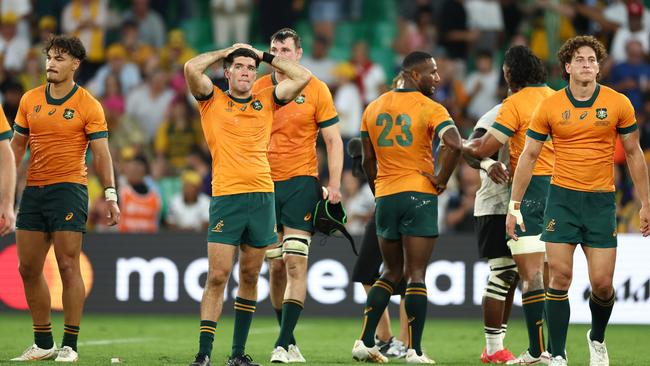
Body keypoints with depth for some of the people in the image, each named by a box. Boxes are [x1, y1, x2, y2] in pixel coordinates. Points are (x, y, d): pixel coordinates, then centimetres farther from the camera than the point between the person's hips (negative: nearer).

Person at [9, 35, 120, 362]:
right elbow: (17, 145, 15)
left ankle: (69, 346, -3)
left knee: (68, 266, -8)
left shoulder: (88, 105, -3)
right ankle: (43, 344, 14)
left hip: (69, 188, -5)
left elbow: (101, 152, -5)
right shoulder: (29, 100, 10)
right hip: (33, 190, 5)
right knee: (28, 268, 5)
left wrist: (110, 194, -14)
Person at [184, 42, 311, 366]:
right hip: (226, 196, -3)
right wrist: (226, 51, 5)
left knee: (250, 277, 7)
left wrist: (264, 56, 13)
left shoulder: (266, 101, 14)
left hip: (262, 196, 3)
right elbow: (191, 68, -9)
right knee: (217, 276, -9)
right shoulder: (212, 101, 6)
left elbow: (303, 77, 9)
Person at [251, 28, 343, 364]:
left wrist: (334, 185, -9)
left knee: (295, 263, -12)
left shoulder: (315, 89, -2)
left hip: (301, 181, -3)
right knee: (276, 266, 4)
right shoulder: (258, 89, 6)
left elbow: (333, 140, 0)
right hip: (266, 184, 3)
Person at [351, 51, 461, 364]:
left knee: (391, 272, 16)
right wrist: (441, 180, -10)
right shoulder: (430, 109, -7)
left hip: (385, 197, 5)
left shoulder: (374, 108, 10)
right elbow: (454, 145, -23)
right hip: (419, 195, -5)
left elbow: (367, 160, 13)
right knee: (416, 275, -2)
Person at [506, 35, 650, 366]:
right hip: (562, 198, 0)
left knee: (602, 284, -1)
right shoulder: (550, 107, -2)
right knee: (560, 278, -7)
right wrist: (514, 205, 3)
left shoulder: (618, 104, -1)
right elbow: (529, 156, 6)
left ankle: (597, 339, 29)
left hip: (601, 201, 0)